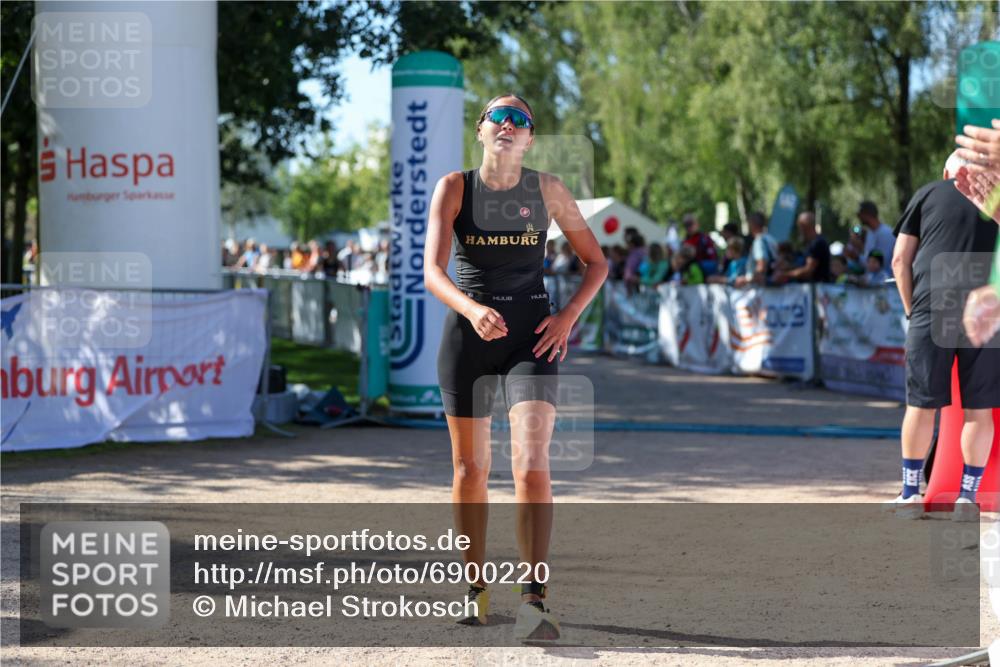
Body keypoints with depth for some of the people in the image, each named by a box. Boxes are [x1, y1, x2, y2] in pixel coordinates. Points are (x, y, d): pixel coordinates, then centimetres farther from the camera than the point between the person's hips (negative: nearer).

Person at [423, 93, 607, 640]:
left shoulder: (546, 190, 2)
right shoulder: (454, 188, -2)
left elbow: (596, 262, 10)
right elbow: (432, 271, -12)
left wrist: (568, 317, -6)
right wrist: (472, 309, -32)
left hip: (532, 336, -1)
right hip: (468, 330, 1)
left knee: (532, 463, -16)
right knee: (470, 467, 10)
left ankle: (534, 600, -19)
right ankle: (476, 589, 26)